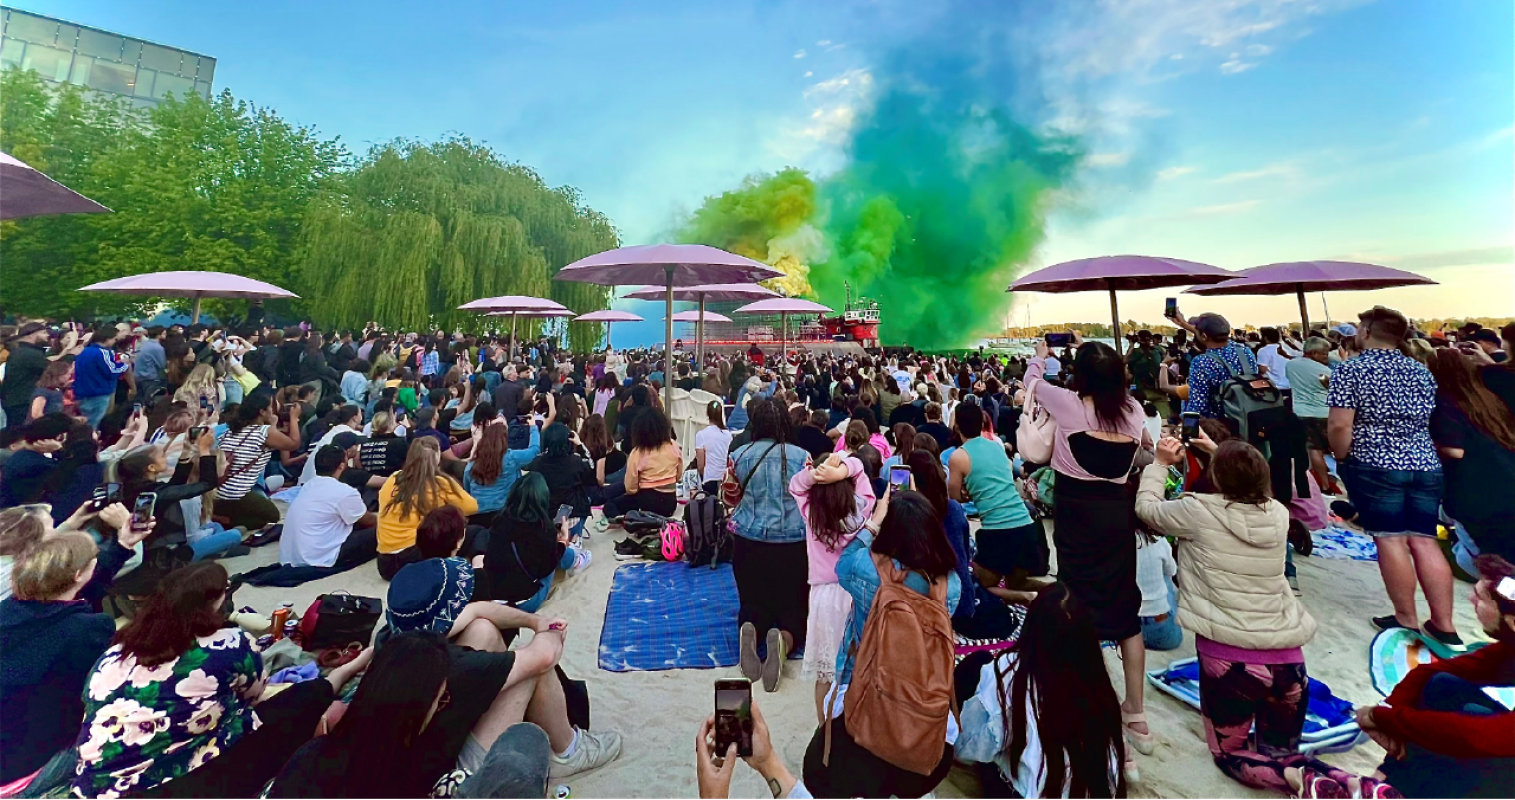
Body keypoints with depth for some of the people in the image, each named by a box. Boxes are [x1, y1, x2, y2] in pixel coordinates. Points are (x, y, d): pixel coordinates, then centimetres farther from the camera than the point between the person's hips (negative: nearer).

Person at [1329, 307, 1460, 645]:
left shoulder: (1350, 370, -10)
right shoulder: (1422, 371, 11)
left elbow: (1339, 425, -18)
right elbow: (1426, 420, 16)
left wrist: (1342, 458, -4)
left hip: (1374, 467, -6)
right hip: (1426, 465, 6)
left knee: (1390, 539, 2)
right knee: (1424, 541, 10)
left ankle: (1407, 621, 11)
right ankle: (1443, 624, 16)